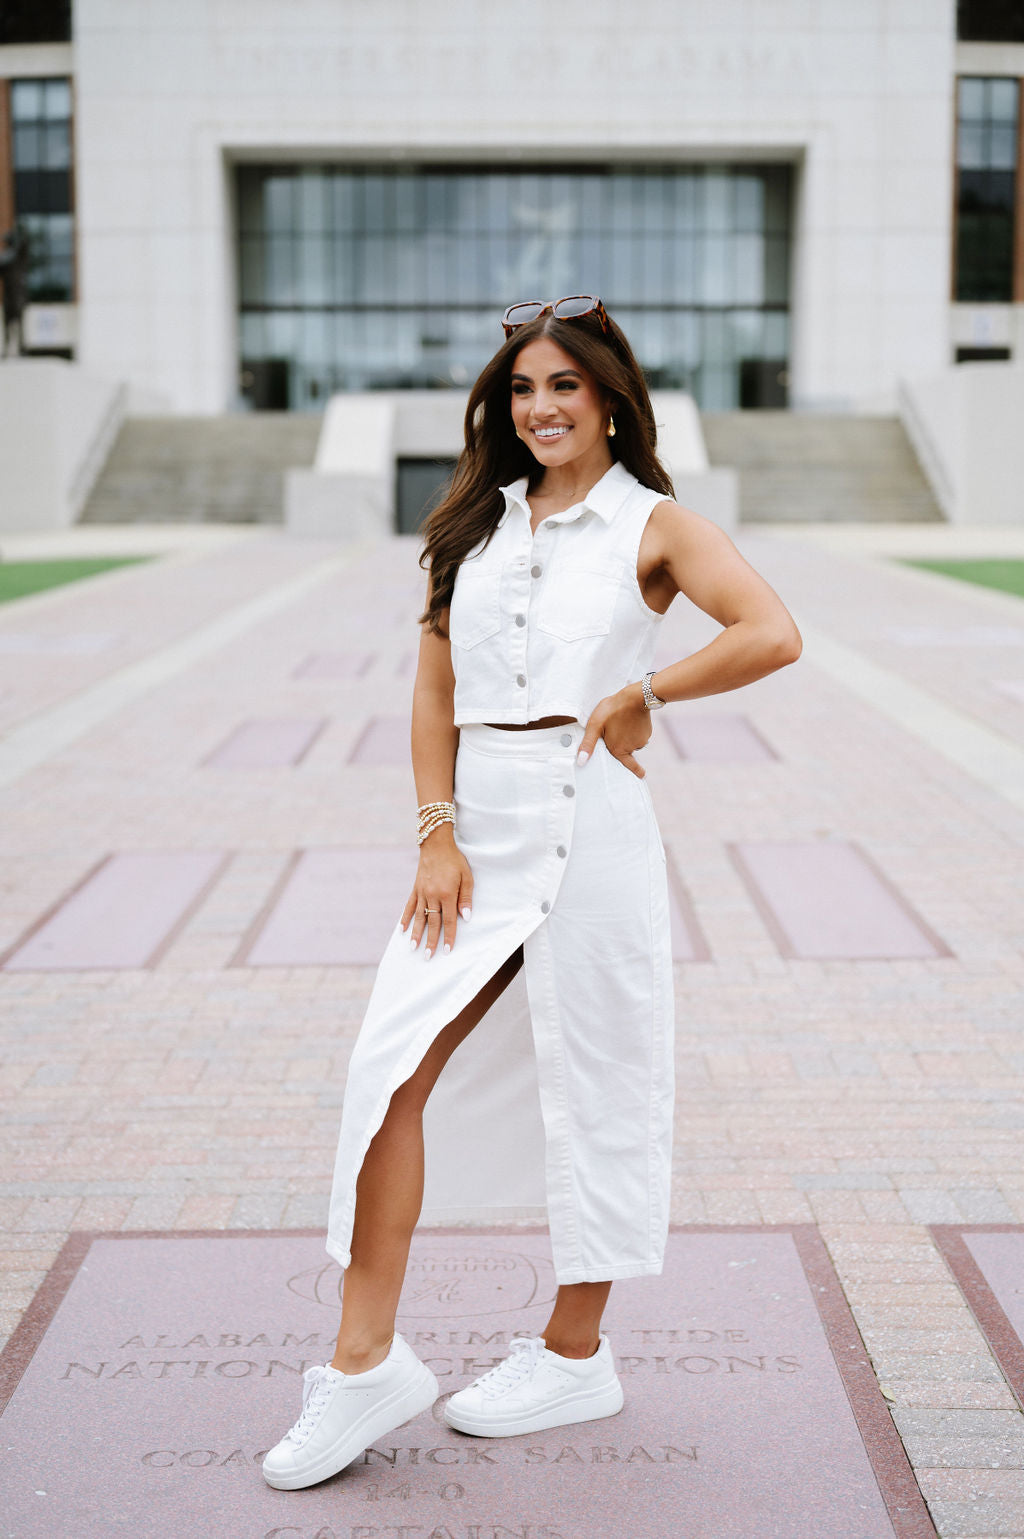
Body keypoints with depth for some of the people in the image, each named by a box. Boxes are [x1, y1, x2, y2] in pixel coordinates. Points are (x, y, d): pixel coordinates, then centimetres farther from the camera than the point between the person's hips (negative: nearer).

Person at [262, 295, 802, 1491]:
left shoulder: (652, 526, 1)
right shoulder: (477, 524, 14)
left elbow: (772, 635, -15)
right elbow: (434, 687, 9)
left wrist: (640, 695, -8)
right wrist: (437, 833, -2)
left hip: (586, 822, -4)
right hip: (476, 825, 5)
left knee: (588, 1084, 5)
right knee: (392, 1070, -4)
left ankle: (575, 1352, 21)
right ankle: (367, 1364, 4)